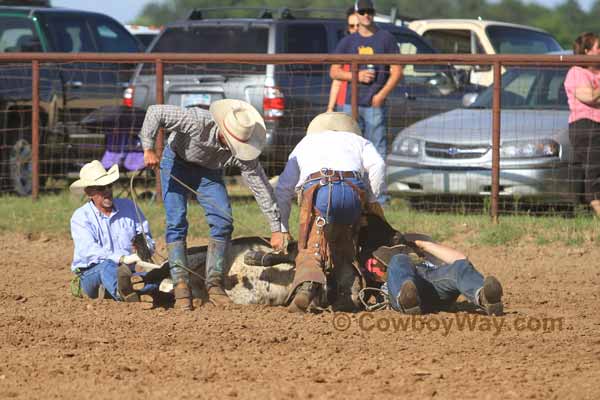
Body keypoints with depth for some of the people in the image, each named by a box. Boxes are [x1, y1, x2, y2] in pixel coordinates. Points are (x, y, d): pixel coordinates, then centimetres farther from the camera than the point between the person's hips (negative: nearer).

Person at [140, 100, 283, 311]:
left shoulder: (243, 152, -26)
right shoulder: (198, 121, -38)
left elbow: (262, 188, -18)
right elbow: (155, 112, -33)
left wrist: (276, 228, -17)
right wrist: (148, 148, -36)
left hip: (209, 172, 3)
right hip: (176, 162, -3)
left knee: (223, 221, -12)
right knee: (177, 223, -14)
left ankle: (214, 284, -5)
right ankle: (181, 287, -14)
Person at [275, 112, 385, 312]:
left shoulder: (305, 144, 39)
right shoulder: (358, 140, 36)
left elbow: (283, 189, 31)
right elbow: (377, 165, 12)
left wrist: (282, 230, 34)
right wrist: (371, 199, 21)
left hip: (316, 188, -1)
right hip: (354, 189, 1)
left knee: (310, 250, -4)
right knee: (344, 248, 18)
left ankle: (307, 285, -33)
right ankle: (347, 294, 0)